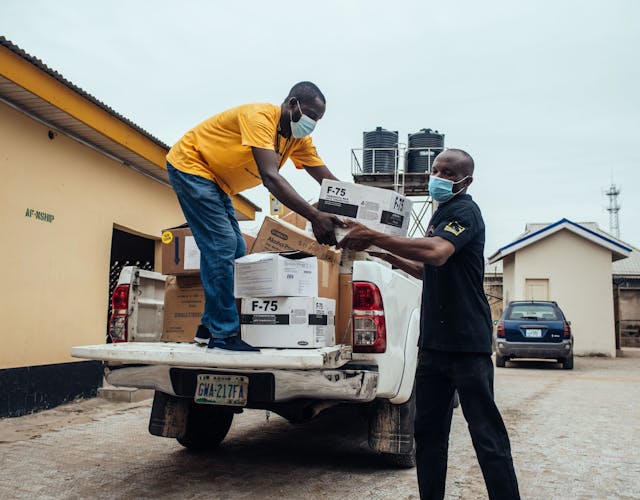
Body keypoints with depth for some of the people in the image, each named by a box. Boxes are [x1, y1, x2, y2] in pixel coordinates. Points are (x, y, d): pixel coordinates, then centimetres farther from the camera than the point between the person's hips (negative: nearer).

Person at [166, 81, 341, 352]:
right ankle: (224, 333, -11)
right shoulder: (260, 117, -28)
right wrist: (314, 216, -46)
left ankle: (209, 327, 14)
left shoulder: (299, 139, -2)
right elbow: (270, 178, -40)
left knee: (234, 250, 5)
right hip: (189, 164, -9)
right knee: (221, 246, -17)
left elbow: (329, 182, -4)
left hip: (216, 182, 9)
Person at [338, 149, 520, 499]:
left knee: (487, 436, -4)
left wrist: (375, 238, -31)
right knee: (428, 433, 12)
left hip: (466, 342, -9)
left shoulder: (465, 211, -9)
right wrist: (393, 258, 16)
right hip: (433, 340, 9)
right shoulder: (441, 214, 20)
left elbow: (438, 253, -29)